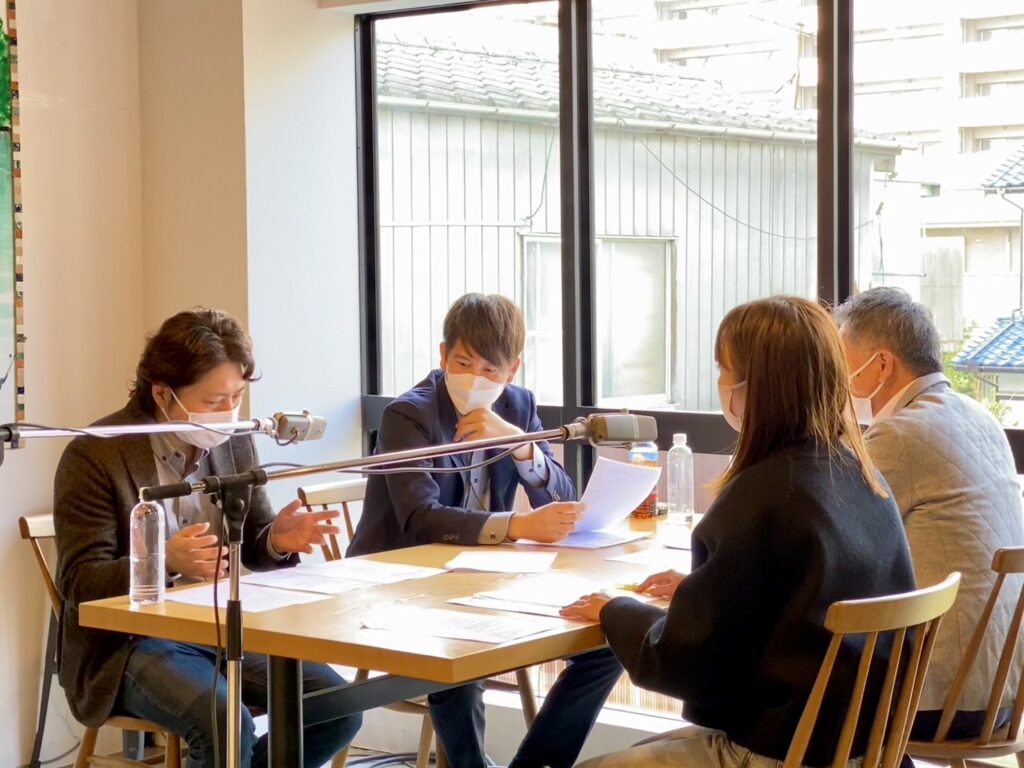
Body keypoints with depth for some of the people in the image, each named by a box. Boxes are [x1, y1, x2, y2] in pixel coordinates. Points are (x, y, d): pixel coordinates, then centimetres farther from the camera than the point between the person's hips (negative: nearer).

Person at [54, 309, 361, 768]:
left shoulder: (234, 441, 4)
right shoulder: (95, 455, -12)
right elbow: (79, 582, -14)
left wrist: (277, 540, -13)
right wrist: (164, 561, -32)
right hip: (129, 643, -6)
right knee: (227, 727, -31)